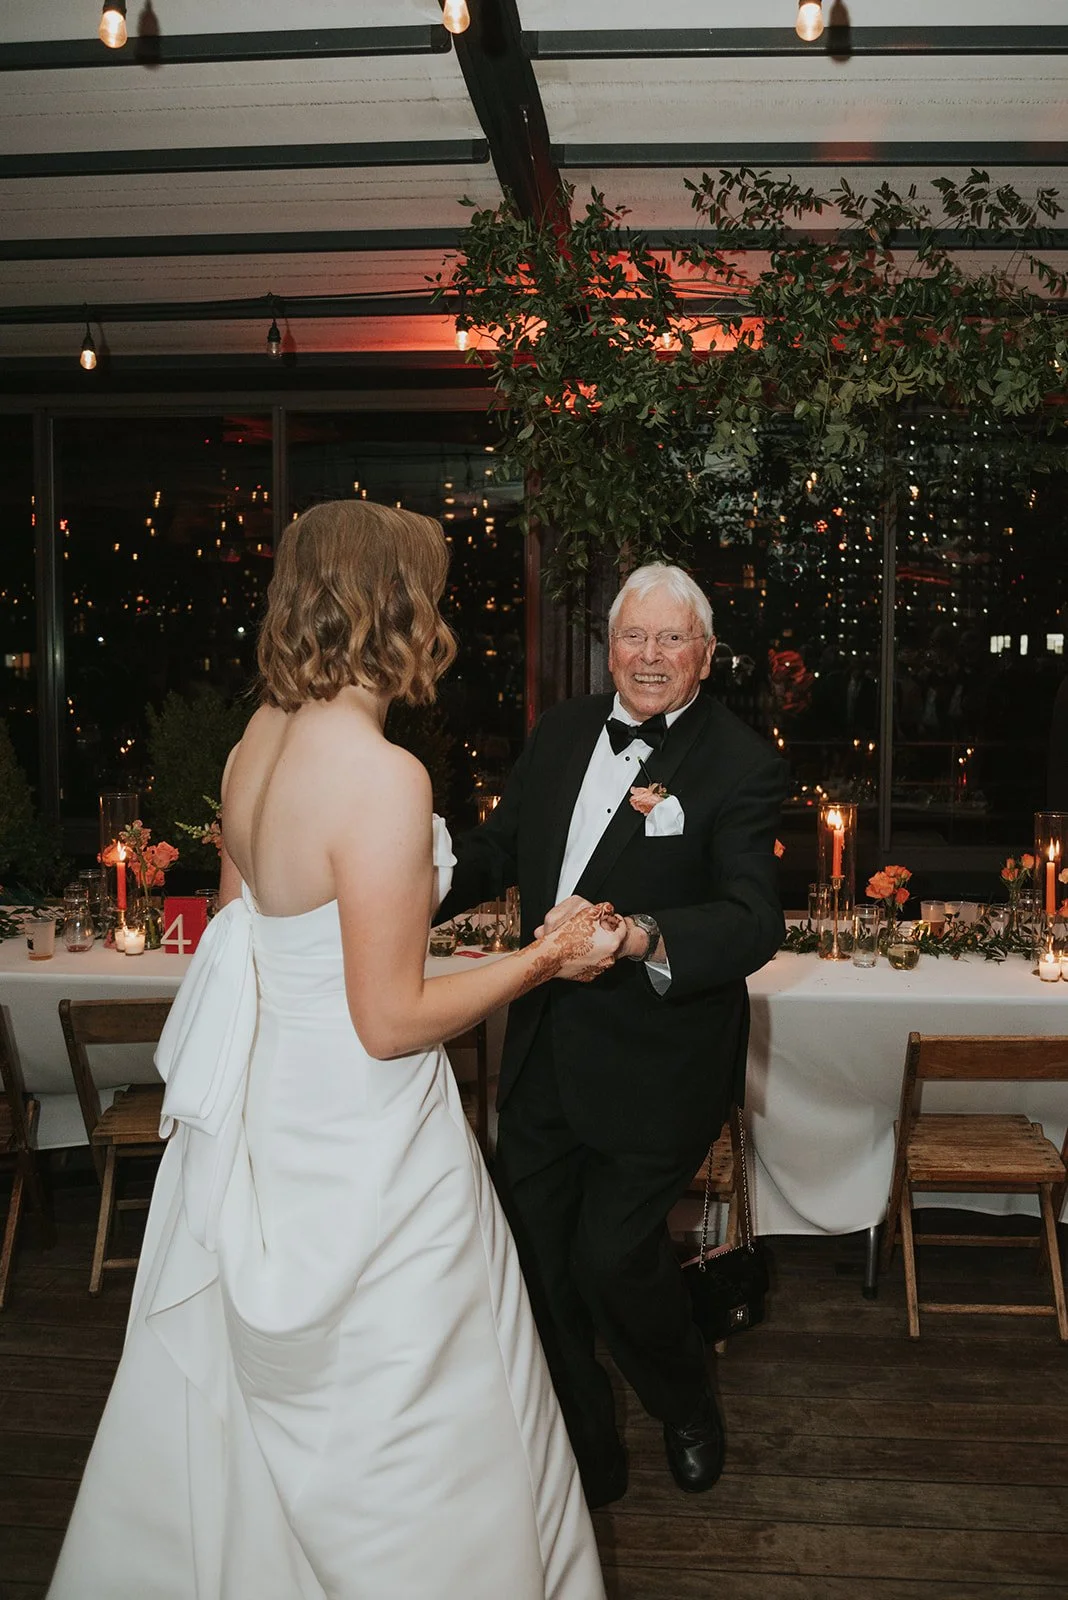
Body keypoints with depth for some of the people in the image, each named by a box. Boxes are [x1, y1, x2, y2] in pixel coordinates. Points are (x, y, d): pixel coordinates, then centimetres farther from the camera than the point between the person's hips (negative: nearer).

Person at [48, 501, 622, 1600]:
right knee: (396, 1444, 14)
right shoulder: (382, 775, -25)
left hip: (258, 1117, 8)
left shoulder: (255, 744, 0)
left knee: (240, 1406, 27)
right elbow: (392, 1023, -22)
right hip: (358, 1148, -8)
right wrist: (544, 959, -11)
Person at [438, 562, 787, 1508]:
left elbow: (755, 922, -27)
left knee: (614, 1255, -2)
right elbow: (498, 849, 14)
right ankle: (587, 1458, 41)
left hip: (655, 1065, -6)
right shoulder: (563, 732, 3)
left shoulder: (741, 766, -15)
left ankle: (689, 1412, 35)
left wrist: (636, 935, -46)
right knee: (536, 1259, 15)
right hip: (545, 1051, 6)